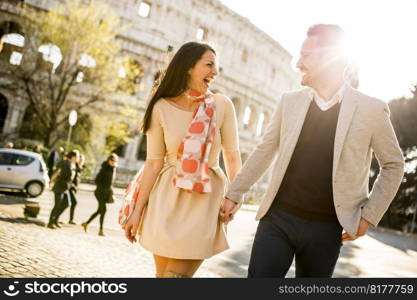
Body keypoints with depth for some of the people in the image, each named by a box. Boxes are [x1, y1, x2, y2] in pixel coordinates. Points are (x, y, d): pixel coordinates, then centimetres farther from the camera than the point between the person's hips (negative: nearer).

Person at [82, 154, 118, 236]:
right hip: (101, 193, -8)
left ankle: (86, 223, 26)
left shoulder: (113, 169, 9)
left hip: (107, 193, 8)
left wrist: (110, 190, 11)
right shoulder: (104, 169, -14)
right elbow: (97, 180, -14)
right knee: (103, 210, -9)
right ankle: (101, 230, -3)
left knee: (100, 211, 12)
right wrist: (102, 189, -17)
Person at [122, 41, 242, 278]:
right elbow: (153, 163, -2)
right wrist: (138, 210, -2)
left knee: (178, 274, -5)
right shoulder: (162, 108, -4)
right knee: (162, 273, 10)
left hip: (206, 198, -1)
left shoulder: (222, 105, -4)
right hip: (168, 196, 1)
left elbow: (232, 156, -1)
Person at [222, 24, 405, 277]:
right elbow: (264, 151, 11)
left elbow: (394, 164, 5)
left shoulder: (371, 109, -4)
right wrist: (234, 194, 12)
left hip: (325, 228, -1)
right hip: (277, 218, 2)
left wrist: (369, 215, 0)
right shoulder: (290, 101, 4)